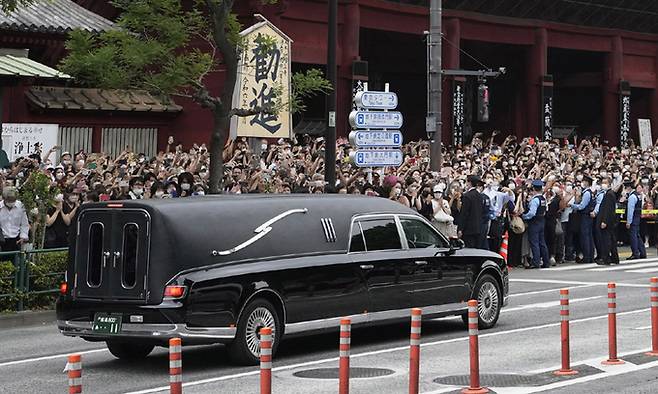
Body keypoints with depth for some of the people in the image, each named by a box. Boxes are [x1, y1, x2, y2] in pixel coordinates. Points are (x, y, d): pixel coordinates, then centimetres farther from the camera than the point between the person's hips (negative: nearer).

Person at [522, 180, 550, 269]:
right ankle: (546, 262, 16)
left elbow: (532, 213, -22)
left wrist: (524, 216, -11)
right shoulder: (543, 199, 8)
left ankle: (536, 263, -8)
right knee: (542, 242, 13)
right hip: (542, 221, 8)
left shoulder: (535, 199, -18)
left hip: (534, 222, -8)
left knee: (534, 243, -6)